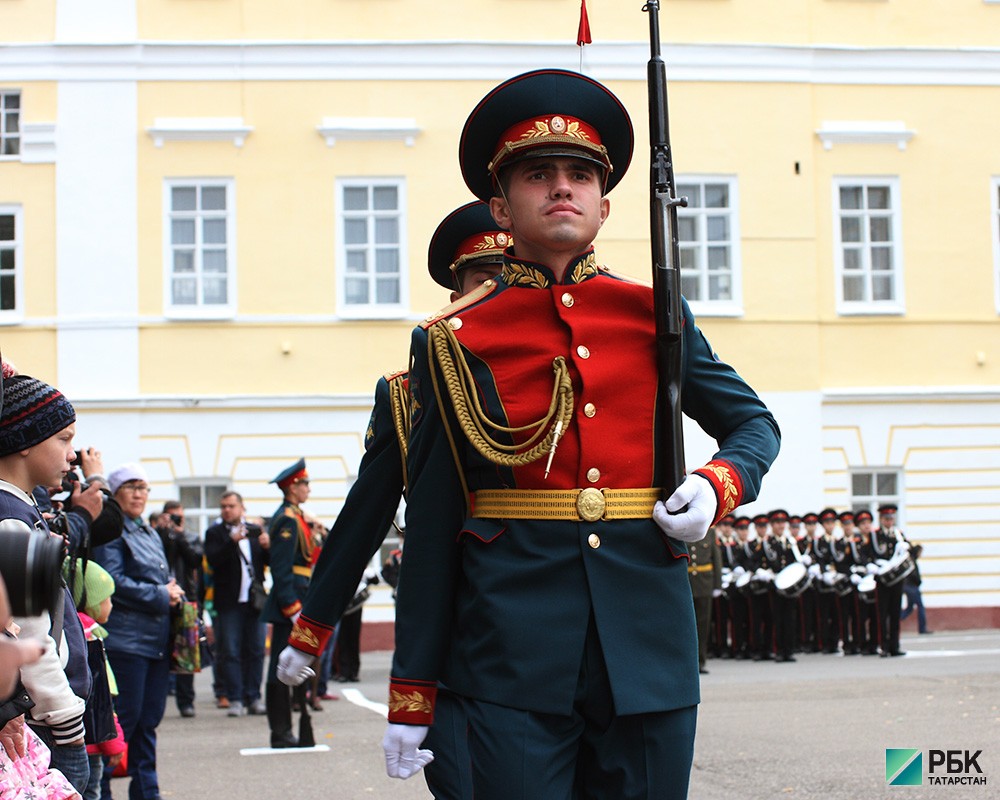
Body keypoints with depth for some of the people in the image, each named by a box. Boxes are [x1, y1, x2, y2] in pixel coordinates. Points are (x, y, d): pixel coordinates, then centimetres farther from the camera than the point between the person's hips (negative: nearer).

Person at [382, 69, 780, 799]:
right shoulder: (455, 342, 3)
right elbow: (430, 531, 3)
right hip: (513, 660, -2)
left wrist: (718, 486, -3)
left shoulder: (656, 319, 9)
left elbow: (755, 424, 21)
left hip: (649, 650, 3)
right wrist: (411, 697, 2)